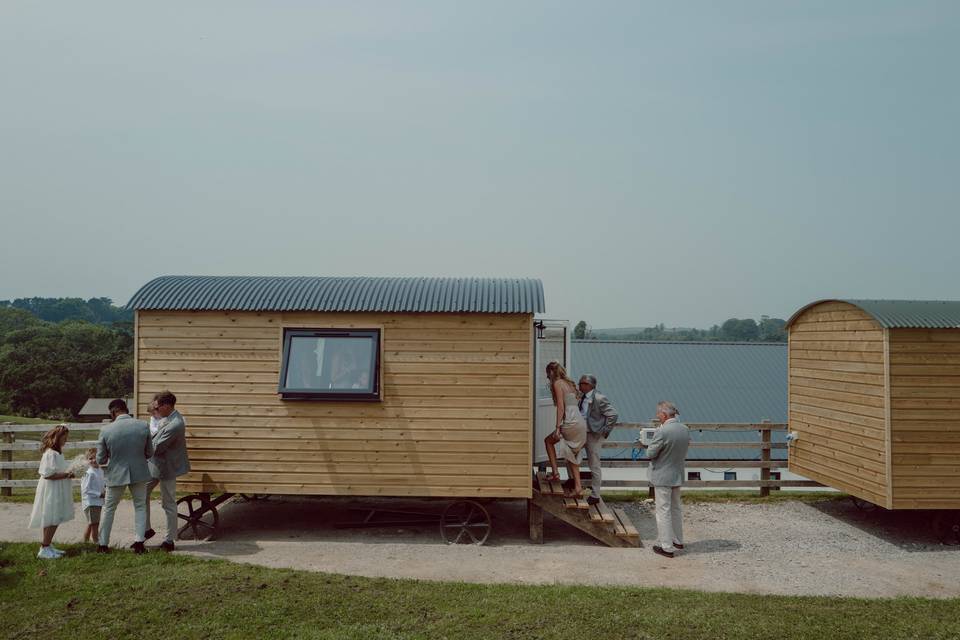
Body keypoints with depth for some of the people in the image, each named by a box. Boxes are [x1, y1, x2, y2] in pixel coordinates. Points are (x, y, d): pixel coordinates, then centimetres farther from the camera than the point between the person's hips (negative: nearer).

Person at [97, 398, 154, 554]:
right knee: (140, 507, 17)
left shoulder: (106, 430, -13)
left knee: (109, 508, 19)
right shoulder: (143, 426, -10)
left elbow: (100, 460, -4)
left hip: (116, 474, -1)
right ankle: (139, 542, 11)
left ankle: (103, 545, 25)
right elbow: (150, 453, 0)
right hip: (139, 473, 1)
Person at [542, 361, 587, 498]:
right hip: (581, 424, 8)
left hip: (572, 424, -8)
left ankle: (555, 472, 7)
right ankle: (577, 487, 12)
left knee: (548, 440, 13)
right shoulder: (569, 383, 20)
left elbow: (561, 407, -12)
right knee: (572, 456, 15)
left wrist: (558, 428, -14)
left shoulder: (557, 383, -4)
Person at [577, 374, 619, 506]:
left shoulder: (599, 398, -20)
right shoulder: (582, 396, 4)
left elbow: (613, 415, -20)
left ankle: (595, 495, 11)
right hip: (584, 433, 8)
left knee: (594, 465, 1)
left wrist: (605, 431, -16)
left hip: (595, 435, -8)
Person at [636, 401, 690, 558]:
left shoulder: (662, 431, -24)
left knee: (663, 511, 1)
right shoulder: (685, 429, 0)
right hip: (678, 475, 8)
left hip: (663, 476, -8)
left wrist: (648, 446, 3)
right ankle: (678, 540, 34)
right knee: (676, 508, 21)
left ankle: (667, 547, 5)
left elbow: (651, 453, -16)